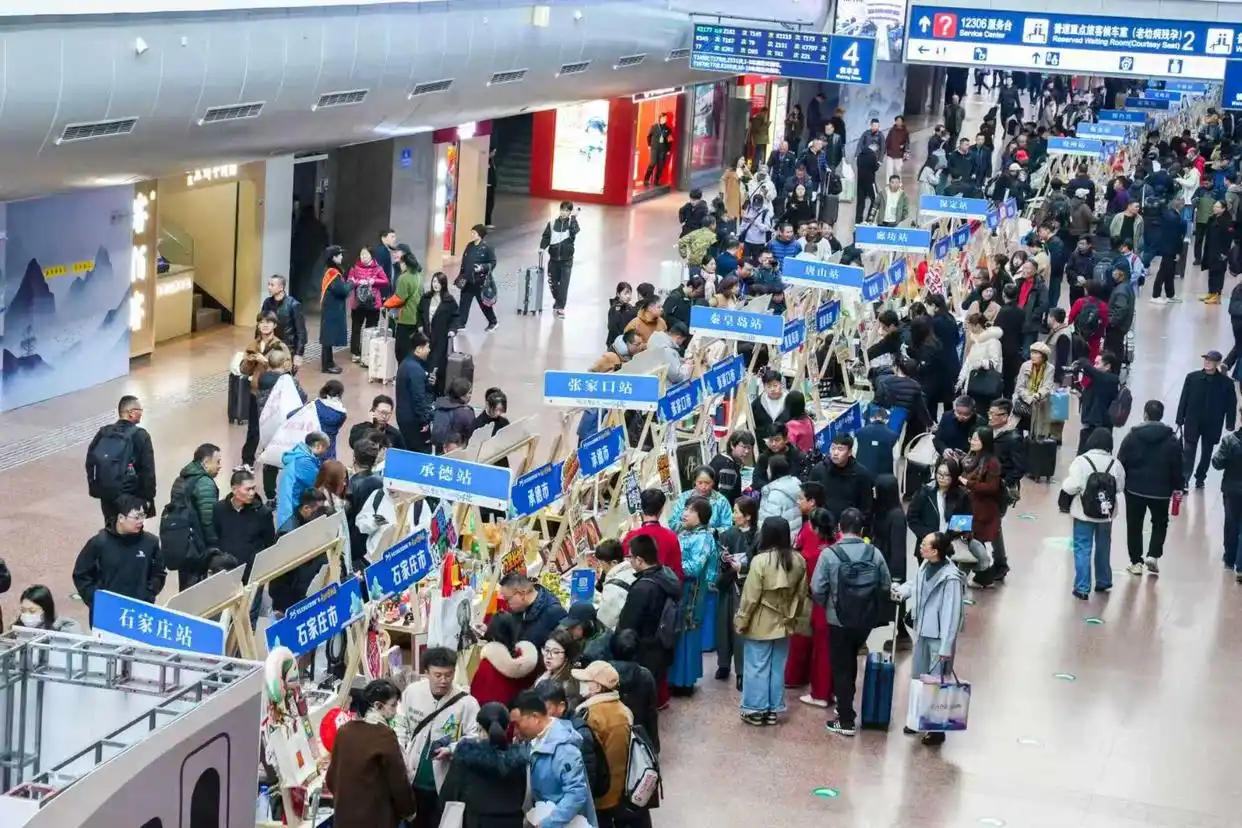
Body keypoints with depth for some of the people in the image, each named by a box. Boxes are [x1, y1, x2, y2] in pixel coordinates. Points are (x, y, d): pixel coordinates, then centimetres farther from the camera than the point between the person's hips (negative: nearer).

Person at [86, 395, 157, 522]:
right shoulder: (140, 436, -12)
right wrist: (149, 497, -5)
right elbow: (148, 470, -12)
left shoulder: (103, 433, 3)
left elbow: (90, 462, 7)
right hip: (131, 497, -5)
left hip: (106, 495, 5)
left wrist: (94, 488, 15)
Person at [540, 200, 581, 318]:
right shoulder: (552, 223, 0)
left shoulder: (572, 223, -5)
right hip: (554, 258, 3)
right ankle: (557, 299, 42)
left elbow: (574, 232, -25)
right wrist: (542, 247, -14)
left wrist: (573, 218, -27)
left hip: (566, 260, -3)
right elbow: (546, 237, 1)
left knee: (564, 284, -9)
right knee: (552, 282, 15)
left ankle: (560, 307, -4)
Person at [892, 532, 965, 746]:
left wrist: (946, 647, -21)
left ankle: (938, 728, 15)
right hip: (922, 631, 8)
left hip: (939, 637, -8)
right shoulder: (926, 565, -2)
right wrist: (902, 590, -4)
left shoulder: (951, 578, -26)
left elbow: (952, 614, -23)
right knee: (918, 677, 21)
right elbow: (916, 583, 18)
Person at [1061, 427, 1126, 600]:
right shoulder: (1115, 464, -5)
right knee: (1103, 548, 20)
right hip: (1106, 514, 4)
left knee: (1083, 549, 2)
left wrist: (1065, 483, -1)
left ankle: (1082, 588, -1)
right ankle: (1103, 582, 34)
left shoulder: (1081, 461, -17)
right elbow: (1120, 487, 4)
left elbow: (1071, 487, -22)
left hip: (1084, 514, -4)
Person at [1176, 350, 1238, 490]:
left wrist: (1230, 426, -4)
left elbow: (1231, 405, -3)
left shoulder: (1226, 383, -8)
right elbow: (1183, 399, -2)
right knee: (1188, 451, -3)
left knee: (1207, 452, 14)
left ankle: (1200, 477, 30)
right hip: (1192, 422, 0)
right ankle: (1184, 479, -2)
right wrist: (1180, 419, -2)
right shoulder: (1192, 377, -6)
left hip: (1213, 425, 0)